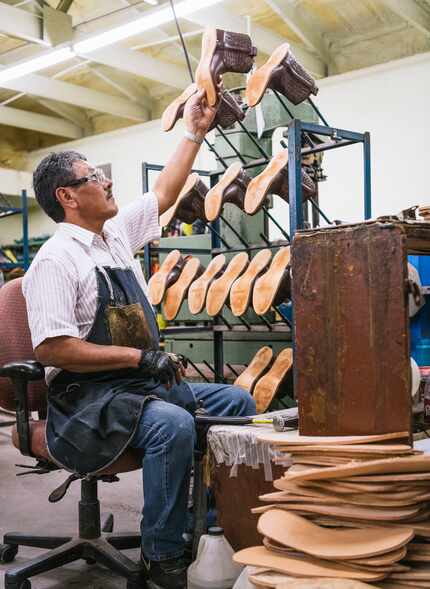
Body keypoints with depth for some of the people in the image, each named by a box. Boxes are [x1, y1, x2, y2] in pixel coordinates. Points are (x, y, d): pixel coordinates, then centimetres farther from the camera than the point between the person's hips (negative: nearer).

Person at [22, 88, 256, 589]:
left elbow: (164, 193, 24)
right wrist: (139, 356, -21)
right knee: (174, 424, -34)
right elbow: (52, 348, -21)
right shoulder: (55, 260, -14)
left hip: (144, 382, 9)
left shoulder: (117, 232, 11)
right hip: (87, 394, -9)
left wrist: (194, 133, 23)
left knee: (238, 403, 1)